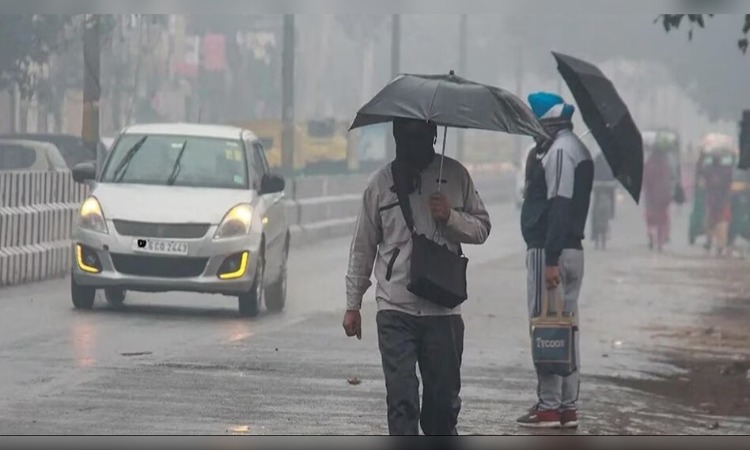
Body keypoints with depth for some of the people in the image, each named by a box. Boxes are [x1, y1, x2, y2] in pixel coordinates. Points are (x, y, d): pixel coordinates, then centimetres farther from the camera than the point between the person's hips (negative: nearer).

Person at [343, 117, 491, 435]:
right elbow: (362, 248, 11)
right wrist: (353, 305, 10)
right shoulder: (381, 183, 5)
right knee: (401, 398, -8)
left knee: (444, 397, 7)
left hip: (443, 308, 1)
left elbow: (482, 228, 11)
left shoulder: (455, 176, 6)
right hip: (395, 311, -1)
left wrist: (451, 218, -10)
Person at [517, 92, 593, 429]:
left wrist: (550, 259, -24)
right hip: (572, 249, 10)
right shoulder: (575, 149, 17)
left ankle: (549, 407, -6)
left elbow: (559, 207, -21)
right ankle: (567, 407, 15)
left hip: (549, 251, -10)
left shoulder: (559, 151, -14)